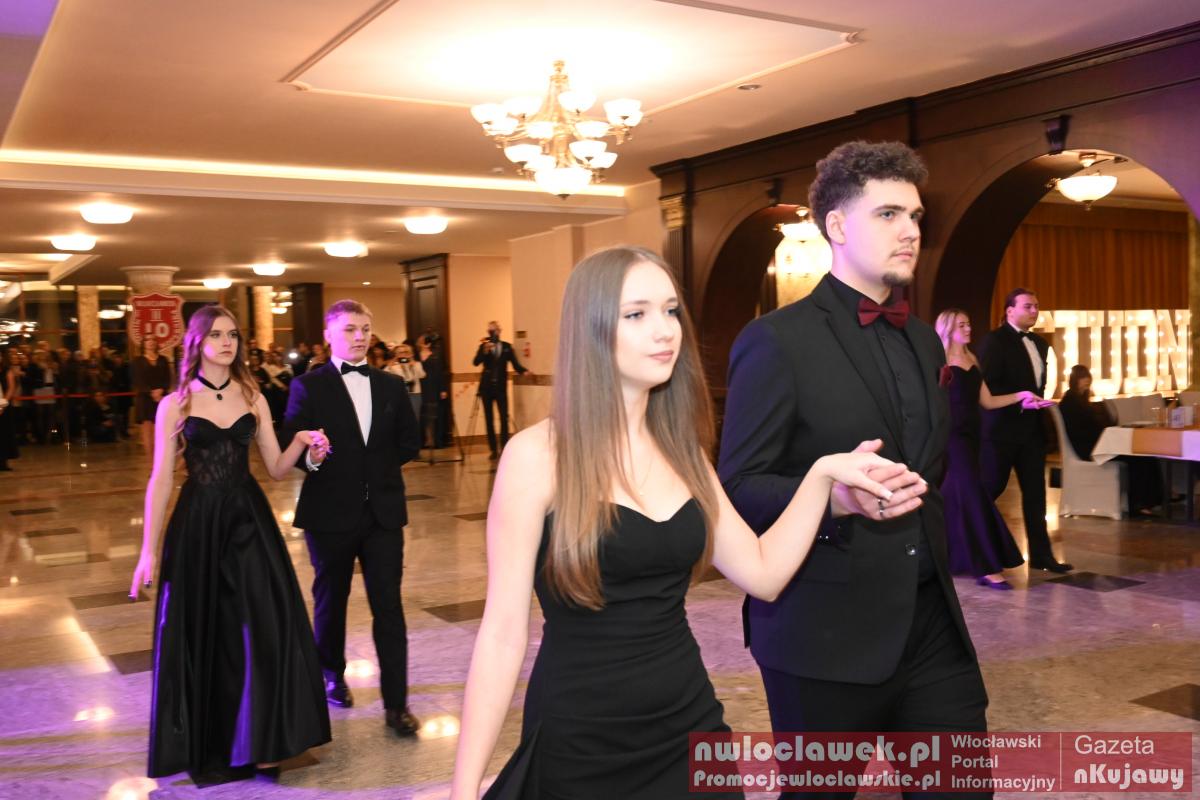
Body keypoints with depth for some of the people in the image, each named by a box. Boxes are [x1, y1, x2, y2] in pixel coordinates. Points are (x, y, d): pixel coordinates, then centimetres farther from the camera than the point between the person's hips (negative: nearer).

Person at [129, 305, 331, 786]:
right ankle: (208, 744, 23)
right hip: (197, 524, -2)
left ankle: (257, 742, 12)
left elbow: (277, 468, 7)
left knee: (262, 628, -1)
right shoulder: (175, 404, -1)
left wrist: (303, 441, -13)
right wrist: (148, 549, -4)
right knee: (202, 632, 5)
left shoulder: (253, 399, 6)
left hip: (249, 520, 2)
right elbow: (161, 480, -2)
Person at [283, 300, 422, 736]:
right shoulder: (308, 386, -3)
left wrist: (379, 466, 3)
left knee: (388, 606, 0)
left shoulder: (391, 385, 8)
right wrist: (310, 457, -29)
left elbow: (409, 441, 14)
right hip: (331, 513, -2)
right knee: (331, 601, 15)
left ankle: (396, 703, 4)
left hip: (383, 511, 2)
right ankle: (332, 676, 37)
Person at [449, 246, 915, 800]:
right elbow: (503, 634, -14)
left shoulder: (682, 450, 3)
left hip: (689, 725, 5)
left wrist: (822, 473, -7)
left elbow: (762, 572, 5)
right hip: (578, 749, -5)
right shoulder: (538, 454, -14)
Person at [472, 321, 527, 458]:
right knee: (489, 419, 3)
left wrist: (524, 371, -18)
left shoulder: (507, 347, 6)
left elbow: (515, 364, 1)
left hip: (500, 387, -1)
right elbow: (476, 362, -10)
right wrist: (485, 351, -25)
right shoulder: (484, 346, 4)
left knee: (504, 417, -8)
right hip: (486, 387, 1)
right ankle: (493, 449, 8)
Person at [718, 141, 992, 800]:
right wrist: (834, 496, -29)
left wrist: (932, 544, 15)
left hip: (931, 622, 6)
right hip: (826, 633, -6)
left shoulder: (922, 340, 13)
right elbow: (737, 487, -13)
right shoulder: (778, 340, -10)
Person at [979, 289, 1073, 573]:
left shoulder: (1040, 343, 16)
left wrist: (1039, 403, 10)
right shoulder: (994, 341, -9)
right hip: (1003, 428, -7)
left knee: (1035, 492, 6)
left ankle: (1041, 554, 10)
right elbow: (987, 386, -16)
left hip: (1032, 428, 7)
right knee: (991, 488, 0)